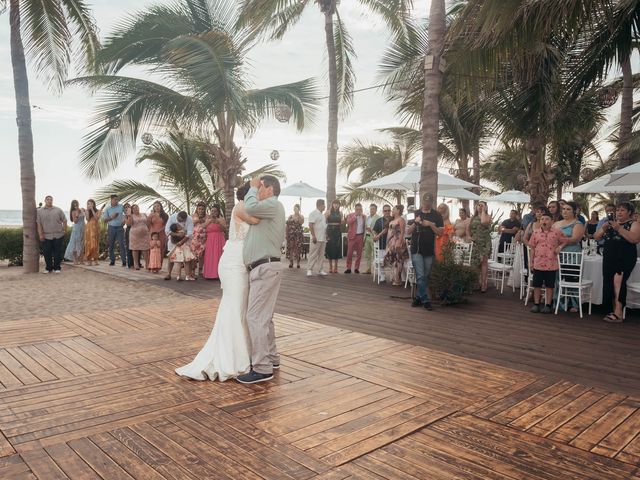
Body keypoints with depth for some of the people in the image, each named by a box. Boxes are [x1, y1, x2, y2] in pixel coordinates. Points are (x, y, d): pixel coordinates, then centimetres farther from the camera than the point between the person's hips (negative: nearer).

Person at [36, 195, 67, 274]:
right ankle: (48, 268, 16)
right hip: (46, 236, 0)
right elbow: (39, 224, 2)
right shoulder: (39, 211, 6)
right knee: (47, 253, 3)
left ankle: (56, 268, 13)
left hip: (58, 236, 0)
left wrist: (64, 231, 2)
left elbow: (64, 221, 8)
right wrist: (40, 234, -5)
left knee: (57, 252, 2)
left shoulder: (58, 210, 7)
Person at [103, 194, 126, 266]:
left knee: (121, 244, -7)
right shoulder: (108, 209, 4)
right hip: (111, 228, 2)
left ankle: (124, 261, -7)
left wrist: (125, 220, 0)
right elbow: (104, 220, 2)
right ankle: (112, 260, 15)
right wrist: (111, 217, -13)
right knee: (111, 245, 5)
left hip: (120, 228, -2)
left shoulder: (121, 207, 4)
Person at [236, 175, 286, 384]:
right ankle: (271, 358, 28)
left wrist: (253, 187, -7)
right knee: (264, 316, 17)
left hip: (266, 268, -11)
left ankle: (262, 369, -9)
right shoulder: (267, 209, 23)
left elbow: (250, 207, -23)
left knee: (256, 317, -12)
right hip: (262, 268, 11)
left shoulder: (274, 205, -7)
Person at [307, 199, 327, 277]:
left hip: (323, 239, 9)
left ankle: (319, 270, 15)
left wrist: (326, 235, 17)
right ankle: (309, 270, -3)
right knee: (313, 255, -7)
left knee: (321, 255, 10)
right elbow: (311, 225, -16)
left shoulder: (322, 215, 18)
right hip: (316, 239, -8)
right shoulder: (313, 213, -9)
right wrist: (313, 236, -21)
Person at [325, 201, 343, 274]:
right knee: (330, 248, -1)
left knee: (337, 249, 3)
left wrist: (343, 221, -4)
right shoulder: (328, 212, 0)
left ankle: (335, 267, 9)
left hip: (338, 232, 3)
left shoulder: (340, 213, 10)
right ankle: (330, 267, 6)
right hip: (330, 231, -3)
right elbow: (325, 222, -5)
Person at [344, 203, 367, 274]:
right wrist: (355, 216, -14)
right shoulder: (350, 215, 4)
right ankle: (348, 268, 3)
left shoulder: (364, 216, 11)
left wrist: (365, 237, 3)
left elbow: (365, 227, 12)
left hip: (361, 236, 2)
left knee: (359, 253, 4)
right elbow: (348, 223, -15)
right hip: (352, 236, -2)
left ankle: (357, 268, 12)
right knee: (349, 252, -4)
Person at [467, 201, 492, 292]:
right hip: (475, 243, 5)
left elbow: (483, 222, -24)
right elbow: (468, 229, 20)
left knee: (483, 262, -6)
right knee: (475, 262, 6)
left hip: (485, 243, -5)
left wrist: (483, 211, -12)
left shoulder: (487, 216, 0)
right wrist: (469, 236, 2)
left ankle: (483, 284, -4)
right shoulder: (473, 217, 14)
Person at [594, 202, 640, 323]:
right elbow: (596, 237, 12)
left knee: (618, 280, -20)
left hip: (625, 258, -6)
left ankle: (618, 313, -19)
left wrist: (619, 228, -20)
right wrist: (604, 227, -6)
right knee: (609, 282, -1)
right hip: (609, 258, 6)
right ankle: (615, 310, 6)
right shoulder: (610, 223, 18)